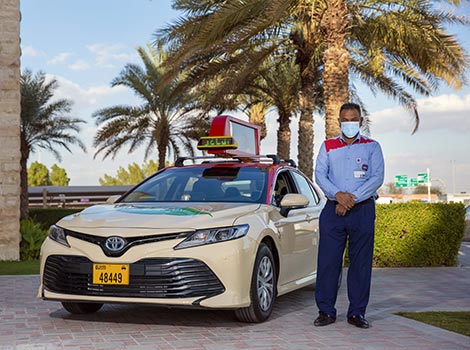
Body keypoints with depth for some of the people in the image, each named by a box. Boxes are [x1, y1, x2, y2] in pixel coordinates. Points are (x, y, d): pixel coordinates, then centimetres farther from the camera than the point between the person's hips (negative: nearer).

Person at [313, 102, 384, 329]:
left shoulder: (372, 147, 8)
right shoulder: (327, 146, 13)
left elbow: (377, 177, -2)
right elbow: (320, 175, 3)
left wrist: (352, 199, -12)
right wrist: (338, 195, -14)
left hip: (363, 210, -1)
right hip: (333, 209, 1)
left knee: (361, 263, 1)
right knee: (328, 261, -2)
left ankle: (357, 312, 9)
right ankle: (326, 311, 6)